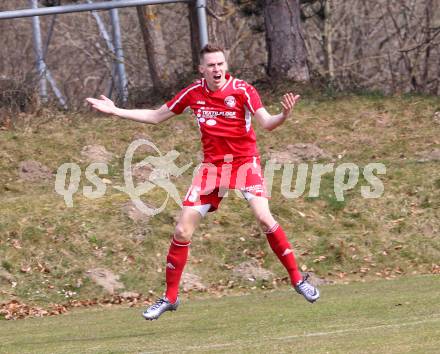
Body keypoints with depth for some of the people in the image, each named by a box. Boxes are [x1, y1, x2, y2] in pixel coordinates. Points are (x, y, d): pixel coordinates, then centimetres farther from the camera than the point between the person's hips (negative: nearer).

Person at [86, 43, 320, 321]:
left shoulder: (242, 90, -11)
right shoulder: (194, 93, 0)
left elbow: (266, 123, -20)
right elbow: (156, 117, 13)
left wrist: (283, 116, -43)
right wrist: (115, 111, 9)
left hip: (245, 162, -4)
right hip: (212, 166, 4)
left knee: (263, 216, -26)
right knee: (183, 231, -2)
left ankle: (298, 279, -11)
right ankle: (170, 297, 12)